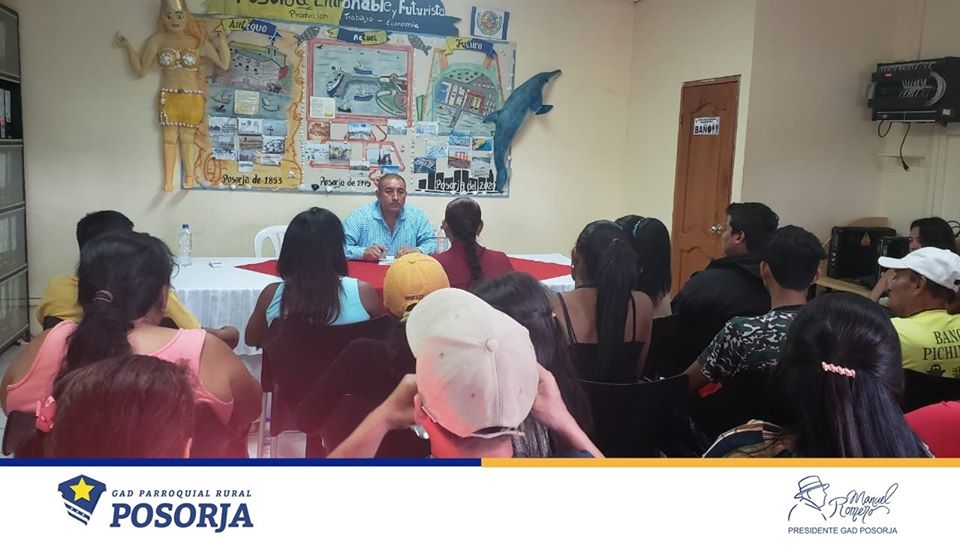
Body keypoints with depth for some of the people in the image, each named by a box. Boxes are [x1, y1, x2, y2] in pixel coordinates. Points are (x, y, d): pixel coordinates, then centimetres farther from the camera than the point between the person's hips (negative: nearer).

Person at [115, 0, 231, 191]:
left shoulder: (199, 42, 1)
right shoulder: (157, 40, 0)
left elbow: (224, 64, 1)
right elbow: (141, 71, 2)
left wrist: (222, 40, -9)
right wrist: (128, 47, -9)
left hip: (192, 98, 0)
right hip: (168, 97, 0)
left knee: (186, 139, 7)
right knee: (170, 139, 3)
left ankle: (189, 176, 18)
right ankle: (168, 180, 9)